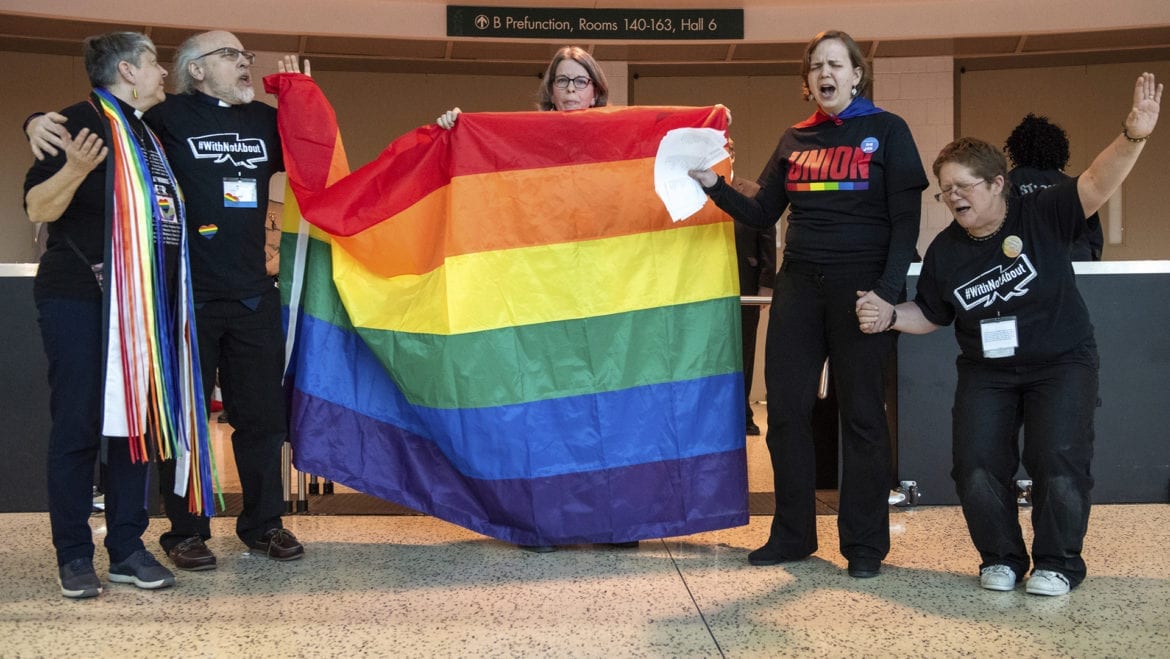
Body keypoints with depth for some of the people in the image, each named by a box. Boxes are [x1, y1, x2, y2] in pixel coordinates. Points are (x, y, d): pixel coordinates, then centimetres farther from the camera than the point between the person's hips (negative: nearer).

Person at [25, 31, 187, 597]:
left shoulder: (150, 131, 16)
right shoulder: (83, 120, -6)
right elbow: (37, 208, -12)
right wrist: (75, 168, -29)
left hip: (143, 305, 7)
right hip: (81, 301, -7)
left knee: (135, 424, 7)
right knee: (79, 427, -2)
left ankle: (127, 549, 13)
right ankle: (73, 557, 6)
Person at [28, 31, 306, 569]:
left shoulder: (266, 121, 12)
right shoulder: (167, 117, -4)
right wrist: (42, 120, -18)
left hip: (254, 296, 5)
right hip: (188, 297, -5)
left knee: (263, 414, 11)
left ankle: (263, 523, 24)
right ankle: (186, 531, 17)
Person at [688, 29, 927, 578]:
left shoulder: (886, 131, 1)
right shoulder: (794, 140, 13)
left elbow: (905, 219, -5)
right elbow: (761, 215, 11)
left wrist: (888, 291, -16)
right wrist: (713, 184, -5)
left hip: (862, 284, -4)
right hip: (799, 285, 4)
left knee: (861, 413, 0)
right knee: (786, 409, 3)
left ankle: (865, 543, 9)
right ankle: (792, 534, 16)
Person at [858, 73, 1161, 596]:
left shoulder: (1041, 215, -10)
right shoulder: (944, 252, 1)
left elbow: (1096, 184, -25)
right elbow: (930, 315, 13)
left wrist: (1133, 137, -43)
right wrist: (890, 317, -8)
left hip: (1062, 363, -3)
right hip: (987, 372, 3)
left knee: (1058, 461, -19)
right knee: (976, 466, -12)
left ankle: (1058, 563, 5)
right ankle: (1001, 558, 13)